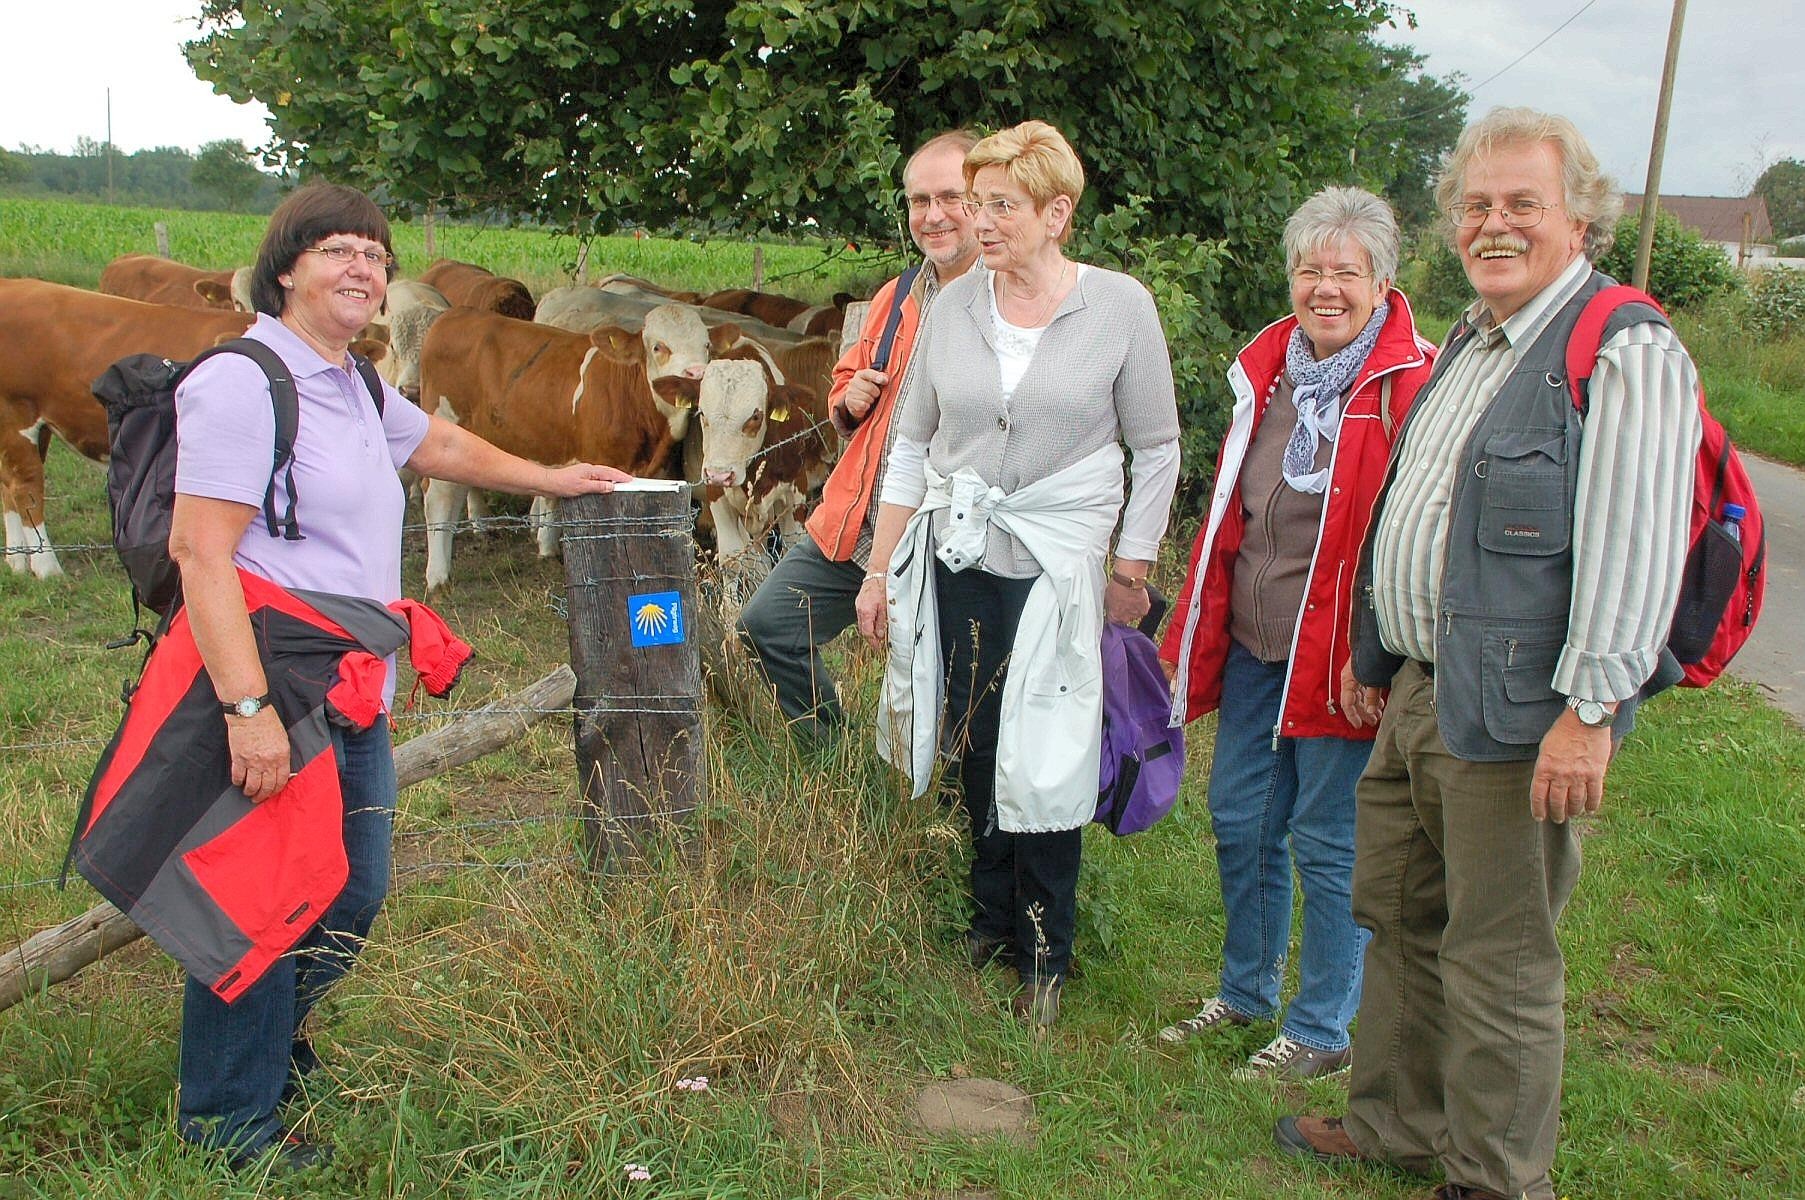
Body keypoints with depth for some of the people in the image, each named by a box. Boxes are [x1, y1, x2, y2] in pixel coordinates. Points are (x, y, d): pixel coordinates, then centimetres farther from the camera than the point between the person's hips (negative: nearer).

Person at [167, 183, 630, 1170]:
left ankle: (269, 1036, 43)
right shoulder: (241, 383, -14)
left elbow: (440, 445, 35)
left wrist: (547, 479, 44)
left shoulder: (353, 386, 16)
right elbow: (200, 551, -21)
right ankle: (228, 1119, 22)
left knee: (353, 897, 18)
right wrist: (247, 708, -27)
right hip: (273, 706, -9)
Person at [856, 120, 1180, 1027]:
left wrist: (1131, 574, 0)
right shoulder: (953, 306, 3)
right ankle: (992, 922, 31)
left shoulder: (1120, 307, -6)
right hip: (956, 558, 3)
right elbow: (912, 444, 8)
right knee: (977, 750, 11)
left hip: (1057, 568, -3)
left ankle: (1046, 954, 19)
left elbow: (1158, 451, 1)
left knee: (1045, 764, 0)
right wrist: (880, 571, 6)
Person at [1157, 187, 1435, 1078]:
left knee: (1327, 842, 5)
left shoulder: (1412, 386, -12)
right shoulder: (1267, 368, 9)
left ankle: (1322, 1033, 24)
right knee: (1239, 822, 16)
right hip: (1254, 646, 7)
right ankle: (1244, 994, 37)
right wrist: (1194, 634, 15)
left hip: (1342, 657, -7)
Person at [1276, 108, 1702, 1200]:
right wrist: (1372, 653, 24)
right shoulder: (1469, 344, 17)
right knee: (1398, 920, 19)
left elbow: (1633, 549, -20)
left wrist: (1591, 711, -23)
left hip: (1514, 718, -9)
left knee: (1498, 964, 3)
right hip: (1415, 695, 9)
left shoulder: (1626, 353, -13)